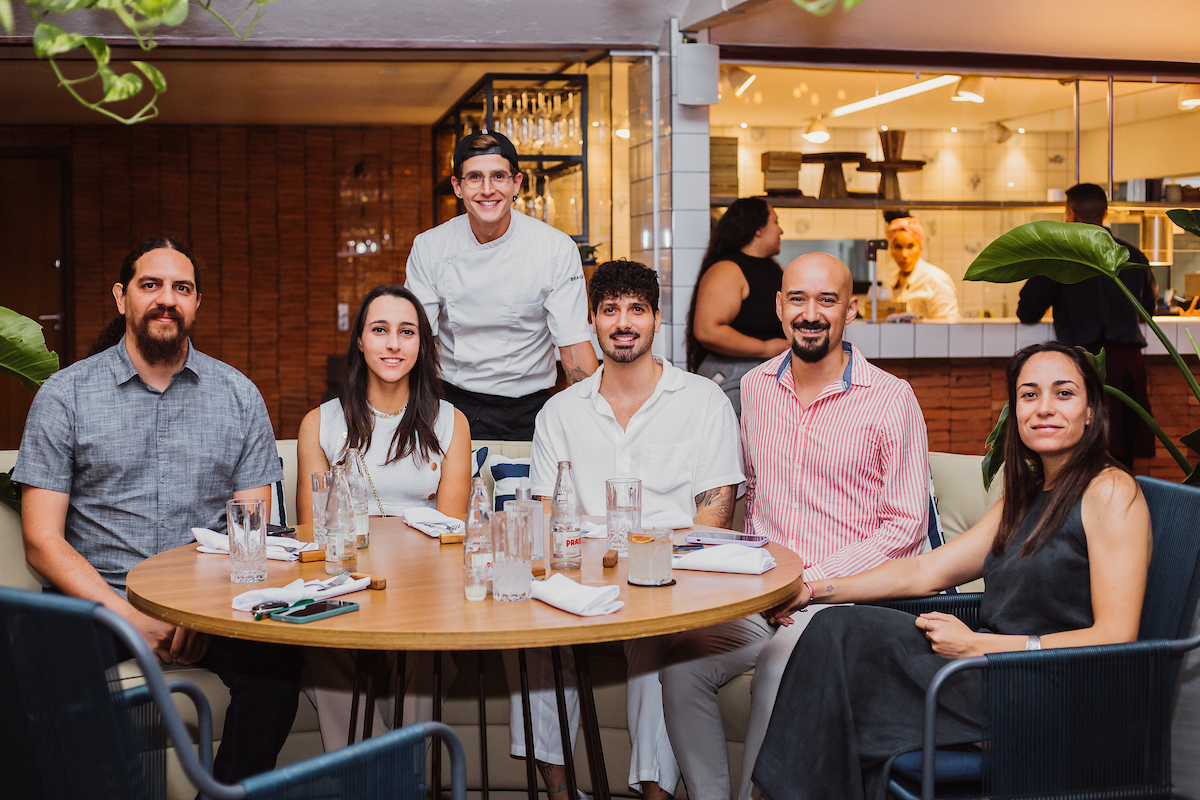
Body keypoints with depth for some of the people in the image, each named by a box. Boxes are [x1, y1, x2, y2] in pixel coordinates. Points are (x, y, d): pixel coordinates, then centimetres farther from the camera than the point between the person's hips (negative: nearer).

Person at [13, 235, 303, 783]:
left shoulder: (238, 396, 9)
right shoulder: (65, 395, 4)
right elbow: (43, 542, -1)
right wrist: (131, 617, -14)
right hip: (96, 599, -1)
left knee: (276, 658, -29)